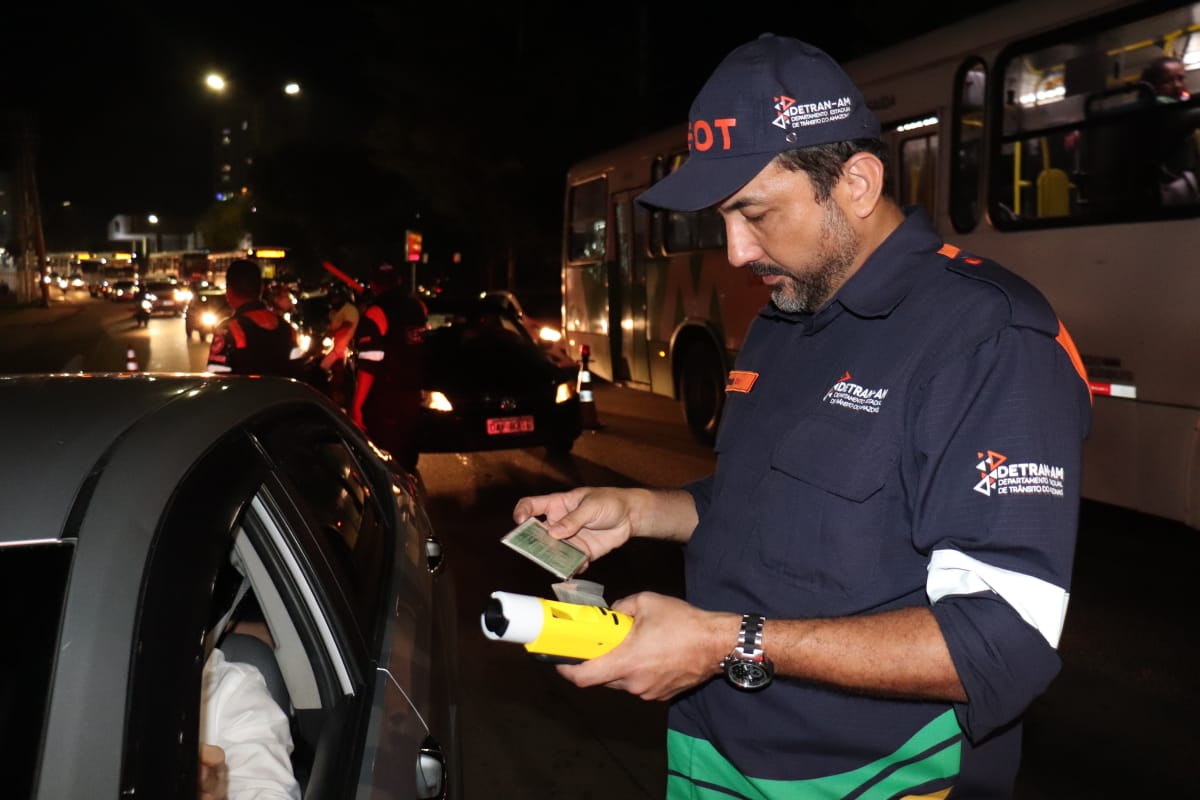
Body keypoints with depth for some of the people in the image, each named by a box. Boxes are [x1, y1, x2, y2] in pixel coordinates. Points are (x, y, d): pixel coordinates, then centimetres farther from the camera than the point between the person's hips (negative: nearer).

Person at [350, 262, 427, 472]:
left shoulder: (375, 312, -14)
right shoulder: (418, 307, 5)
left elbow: (369, 366, -20)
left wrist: (357, 405, -18)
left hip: (384, 400, -7)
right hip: (412, 396, 7)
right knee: (406, 458, 19)